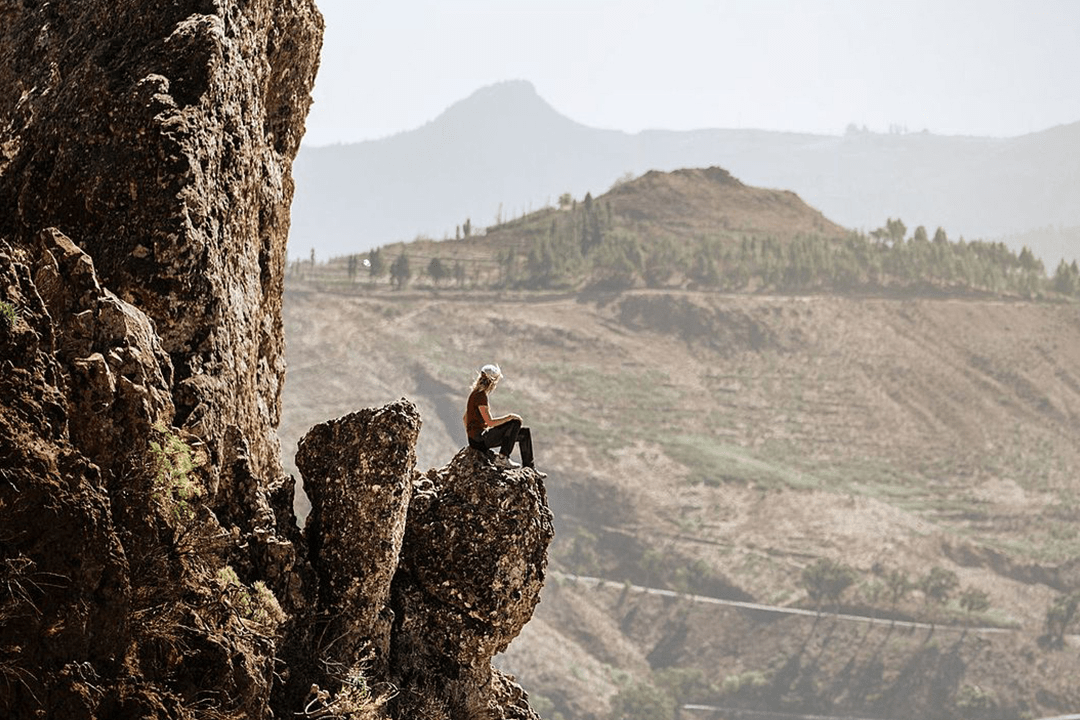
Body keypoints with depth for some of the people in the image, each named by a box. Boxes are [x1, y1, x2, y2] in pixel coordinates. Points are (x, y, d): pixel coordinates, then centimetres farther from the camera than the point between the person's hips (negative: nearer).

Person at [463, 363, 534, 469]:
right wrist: (510, 416, -12)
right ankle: (503, 456, -11)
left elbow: (465, 418, 21)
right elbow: (490, 422, -22)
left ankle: (528, 467, 8)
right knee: (515, 423, -18)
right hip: (479, 440, -10)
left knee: (525, 433, 7)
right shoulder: (480, 396, -17)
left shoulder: (475, 394, 13)